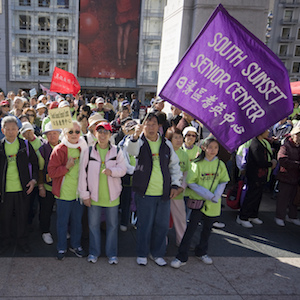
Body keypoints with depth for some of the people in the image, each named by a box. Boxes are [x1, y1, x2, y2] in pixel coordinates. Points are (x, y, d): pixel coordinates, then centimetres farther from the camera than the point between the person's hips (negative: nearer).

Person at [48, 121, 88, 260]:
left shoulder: (82, 148, 5)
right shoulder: (59, 150, -10)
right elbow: (51, 172, -12)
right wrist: (67, 166, -25)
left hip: (79, 192, 4)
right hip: (64, 192, -4)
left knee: (77, 220, 16)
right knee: (62, 221, 8)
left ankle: (76, 245, 33)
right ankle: (61, 248, 27)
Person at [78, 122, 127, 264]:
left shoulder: (117, 151, 2)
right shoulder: (88, 151, 0)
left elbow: (122, 169, -5)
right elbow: (83, 173, -1)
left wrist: (112, 171, -27)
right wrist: (85, 194, -4)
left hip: (112, 195, 0)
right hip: (94, 195, 0)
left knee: (112, 225, 9)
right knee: (93, 224, 10)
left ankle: (112, 253, 24)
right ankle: (94, 252, 28)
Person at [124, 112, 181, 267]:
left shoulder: (166, 144, 9)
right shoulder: (140, 142, -2)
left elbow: (174, 165, 16)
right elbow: (130, 150, -27)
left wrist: (175, 184, 8)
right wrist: (135, 136, -46)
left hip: (164, 193, 4)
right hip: (145, 192, -3)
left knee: (162, 225, 10)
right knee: (144, 225, 5)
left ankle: (157, 253, 30)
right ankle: (142, 254, 25)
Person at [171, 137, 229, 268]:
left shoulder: (220, 164, 4)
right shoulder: (197, 164, -7)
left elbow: (223, 182, 6)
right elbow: (191, 182, -10)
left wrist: (216, 196, -11)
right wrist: (208, 195, -16)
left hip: (213, 203, 4)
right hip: (198, 201, -3)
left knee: (207, 228, 15)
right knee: (191, 227, -5)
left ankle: (201, 252, 35)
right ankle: (182, 257, 4)